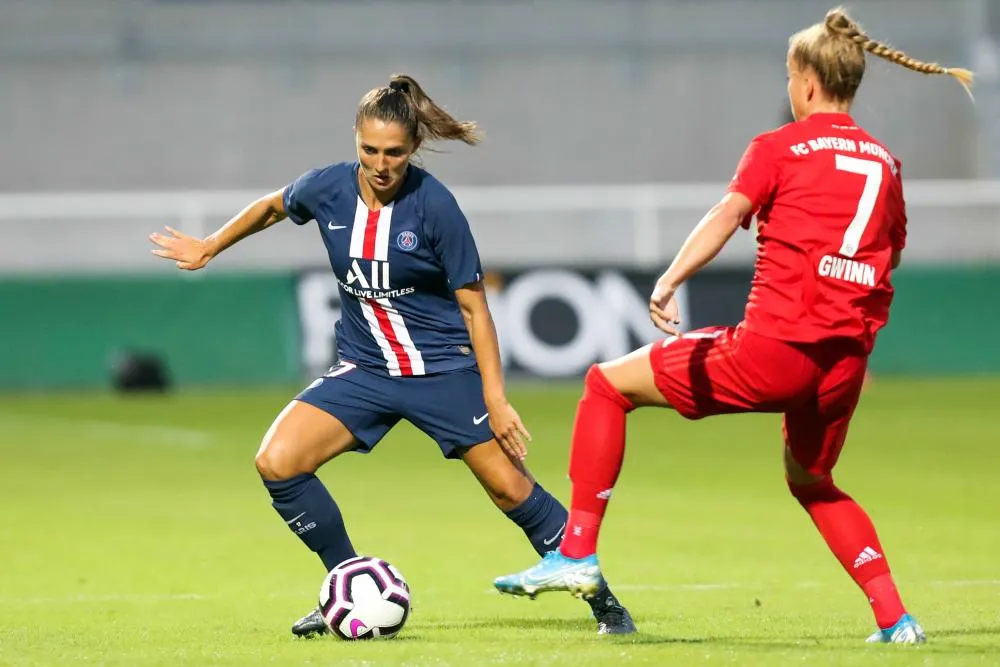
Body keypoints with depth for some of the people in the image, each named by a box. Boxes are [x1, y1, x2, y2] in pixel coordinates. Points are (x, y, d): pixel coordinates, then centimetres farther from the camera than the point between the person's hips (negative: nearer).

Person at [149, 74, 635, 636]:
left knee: (510, 488, -6)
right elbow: (272, 208, 16)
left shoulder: (434, 205, -18)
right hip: (365, 370, 4)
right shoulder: (328, 189, -9)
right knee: (277, 463, -13)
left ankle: (603, 600, 12)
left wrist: (495, 399, -13)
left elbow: (473, 305, -11)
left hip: (445, 371, -4)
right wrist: (209, 248, 26)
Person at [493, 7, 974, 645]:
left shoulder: (780, 148, 2)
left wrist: (670, 281, -28)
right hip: (846, 364, 6)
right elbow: (889, 259, 24)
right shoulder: (884, 162, 17)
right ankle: (894, 617, 18)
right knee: (810, 481, 32)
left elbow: (728, 213, -15)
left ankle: (578, 555, 1)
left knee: (609, 384, 10)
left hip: (772, 347, -5)